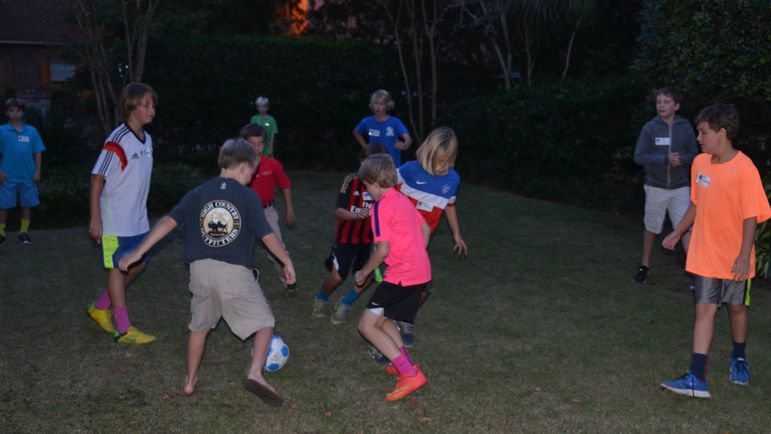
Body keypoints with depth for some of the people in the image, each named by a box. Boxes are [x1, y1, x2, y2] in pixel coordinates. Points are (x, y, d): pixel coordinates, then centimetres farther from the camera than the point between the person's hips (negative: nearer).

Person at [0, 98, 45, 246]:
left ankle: (24, 232, 21)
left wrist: (37, 172, 0)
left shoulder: (31, 131, 3)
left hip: (28, 176, 2)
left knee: (27, 204, 8)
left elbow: (38, 153, 5)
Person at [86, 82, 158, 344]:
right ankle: (123, 329, 11)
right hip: (116, 222, -8)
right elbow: (97, 179, -16)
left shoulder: (147, 139, 6)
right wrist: (95, 219, -17)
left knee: (138, 264, 16)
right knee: (118, 269, 2)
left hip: (138, 220, 8)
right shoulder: (117, 142, -19)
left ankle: (100, 308, 31)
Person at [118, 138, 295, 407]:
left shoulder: (198, 193, 8)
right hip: (236, 273, -4)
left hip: (201, 270, 4)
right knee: (265, 323, 7)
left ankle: (190, 382, 34)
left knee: (200, 326, 24)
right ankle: (255, 373, -13)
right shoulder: (248, 196, -1)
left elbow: (168, 221, 0)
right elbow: (267, 235, -2)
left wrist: (138, 253, 1)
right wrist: (287, 262, 11)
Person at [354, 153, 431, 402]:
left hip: (402, 277, -9)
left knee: (367, 326, -4)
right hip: (421, 273, 9)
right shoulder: (403, 201, 13)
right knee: (381, 318, 23)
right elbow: (425, 229, 20)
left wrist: (364, 273, -4)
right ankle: (405, 364, 21)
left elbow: (383, 250, -17)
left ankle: (410, 374, -10)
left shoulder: (381, 206, -13)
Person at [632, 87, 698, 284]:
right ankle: (644, 266, 30)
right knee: (651, 228, 13)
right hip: (655, 187, 0)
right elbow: (639, 157, -10)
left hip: (680, 188, 0)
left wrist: (681, 159, -20)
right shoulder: (650, 128, -8)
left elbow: (694, 155, 3)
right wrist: (665, 159, -22)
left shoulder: (685, 127, -4)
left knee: (686, 227, -8)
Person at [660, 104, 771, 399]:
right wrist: (677, 233, 17)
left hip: (734, 259, -4)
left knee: (737, 308, 16)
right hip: (705, 256, 4)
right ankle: (697, 378, -6)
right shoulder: (700, 163, 0)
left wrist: (744, 257, -20)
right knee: (704, 310, -2)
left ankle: (739, 360, 41)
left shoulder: (744, 169, -18)